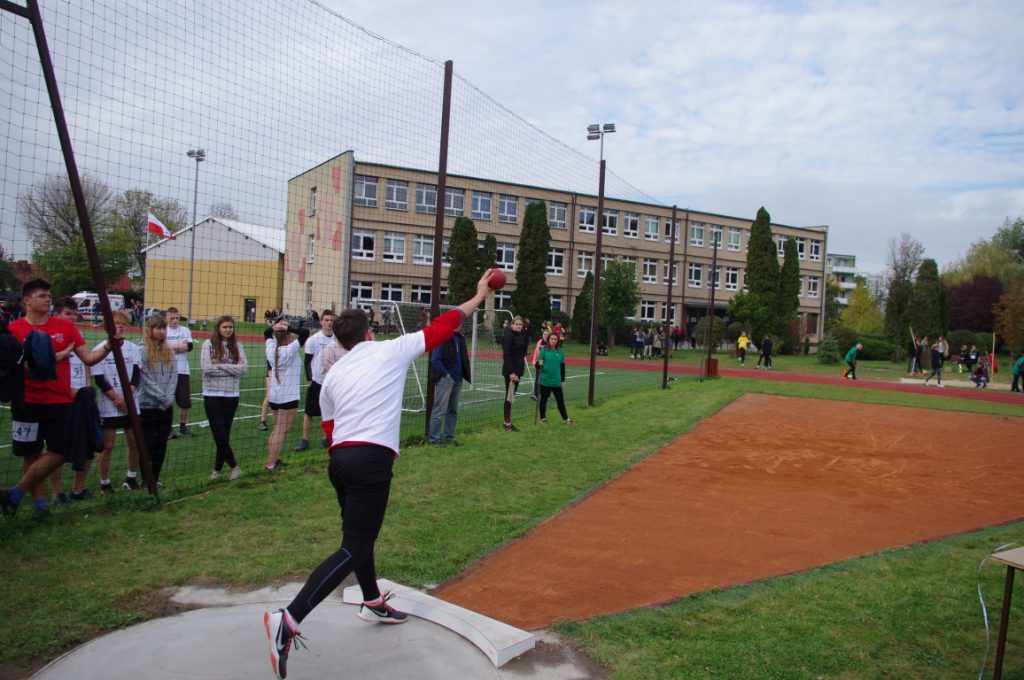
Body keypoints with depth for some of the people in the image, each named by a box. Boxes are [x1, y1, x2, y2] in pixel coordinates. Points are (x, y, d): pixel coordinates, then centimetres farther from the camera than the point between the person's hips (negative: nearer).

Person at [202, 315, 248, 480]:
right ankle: (234, 466, 9)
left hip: (232, 394, 2)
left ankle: (218, 468, 22)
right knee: (219, 433, -5)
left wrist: (221, 365, -13)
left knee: (225, 433, 8)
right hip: (212, 394, -2)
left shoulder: (237, 346, 4)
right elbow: (207, 368, -13)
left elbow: (243, 369, -7)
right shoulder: (208, 344, -3)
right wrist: (233, 369, -9)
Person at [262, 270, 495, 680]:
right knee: (354, 549, -7)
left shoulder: (333, 376, 16)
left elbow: (329, 430, 17)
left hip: (339, 460, 7)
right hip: (372, 461, -7)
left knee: (360, 534, 25)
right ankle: (289, 619, -16)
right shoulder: (391, 350, 3)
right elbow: (442, 327, 10)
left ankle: (373, 603, 41)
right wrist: (479, 296, 21)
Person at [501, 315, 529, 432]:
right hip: (510, 370, -7)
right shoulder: (508, 335, -14)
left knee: (512, 395, 11)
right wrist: (511, 372, -23)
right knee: (509, 396, -4)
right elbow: (506, 355, -19)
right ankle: (507, 423, 2)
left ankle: (508, 421, 18)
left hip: (519, 368, 7)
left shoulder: (522, 335, 7)